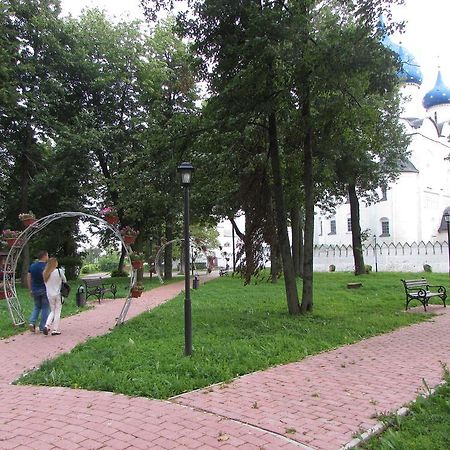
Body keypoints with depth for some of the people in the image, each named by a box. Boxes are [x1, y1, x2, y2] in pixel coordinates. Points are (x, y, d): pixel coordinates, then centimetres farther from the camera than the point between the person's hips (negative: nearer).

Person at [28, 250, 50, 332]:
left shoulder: (32, 266, 6)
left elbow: (29, 279, 9)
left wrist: (30, 289, 16)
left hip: (35, 290, 5)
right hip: (44, 290, -5)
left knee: (37, 307, 21)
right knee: (45, 308, 5)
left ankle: (32, 322, 2)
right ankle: (42, 327, 7)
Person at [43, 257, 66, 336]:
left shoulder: (45, 273, 0)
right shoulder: (59, 271, -11)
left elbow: (45, 283, 4)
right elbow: (64, 280, 1)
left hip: (49, 295, 4)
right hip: (58, 294, -4)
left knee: (52, 311, 18)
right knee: (57, 312, 5)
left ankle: (47, 325, 0)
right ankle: (55, 330, 7)